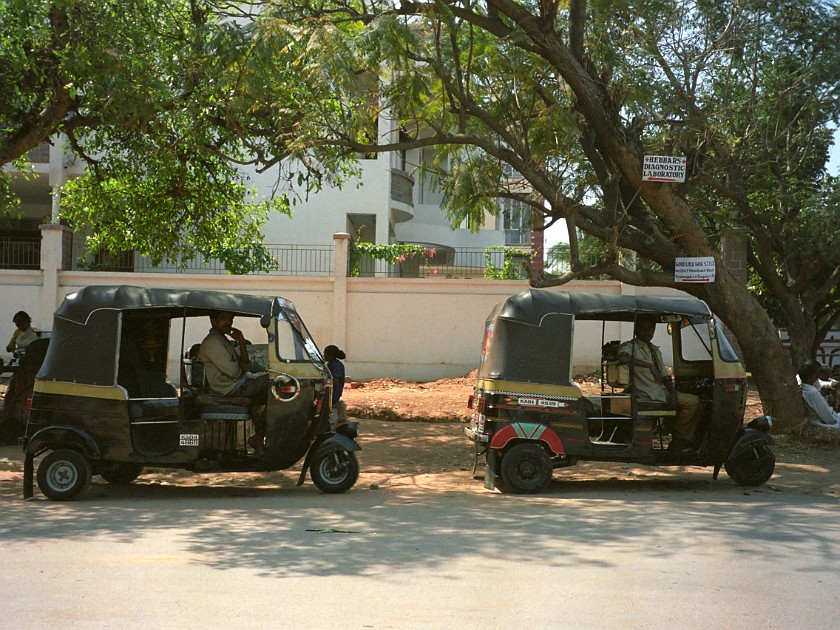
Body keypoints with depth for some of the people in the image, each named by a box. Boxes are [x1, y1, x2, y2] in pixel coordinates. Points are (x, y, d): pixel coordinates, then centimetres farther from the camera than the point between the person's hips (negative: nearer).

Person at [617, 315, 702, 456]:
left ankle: (679, 442, -6)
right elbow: (623, 358, -29)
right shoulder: (629, 346, -3)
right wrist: (649, 366, -32)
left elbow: (665, 377, 18)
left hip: (661, 392, 8)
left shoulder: (655, 350, 22)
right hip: (645, 395, -8)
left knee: (693, 401, -10)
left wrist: (673, 393, -2)